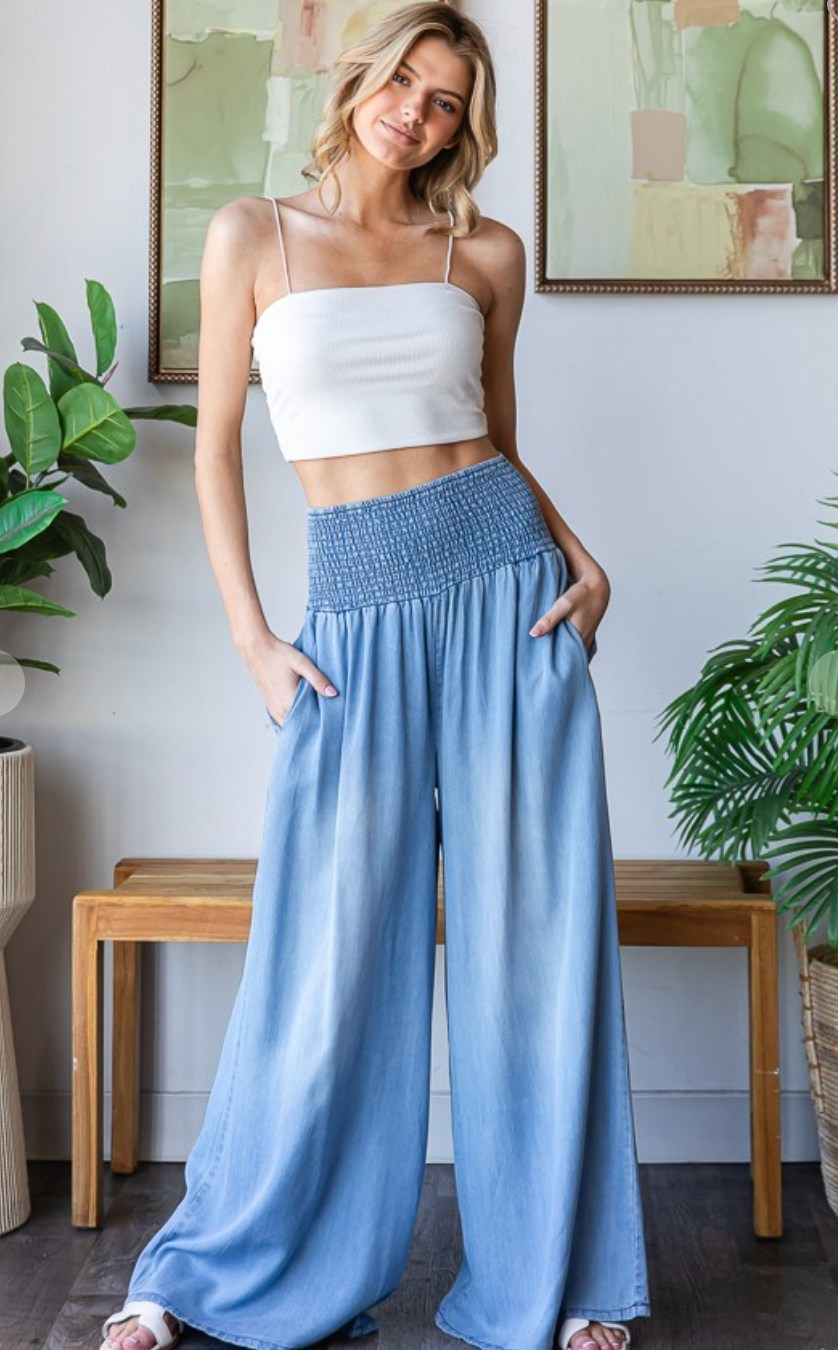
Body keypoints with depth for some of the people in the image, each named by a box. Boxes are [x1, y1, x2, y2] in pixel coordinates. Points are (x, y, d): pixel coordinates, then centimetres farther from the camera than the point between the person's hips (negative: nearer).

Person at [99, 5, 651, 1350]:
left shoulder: (486, 253, 10)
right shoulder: (253, 234, 6)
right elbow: (217, 444, 6)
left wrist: (584, 557, 1)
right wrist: (252, 639, -1)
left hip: (506, 586, 2)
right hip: (359, 610, -1)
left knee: (536, 934, 4)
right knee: (332, 951, 1)